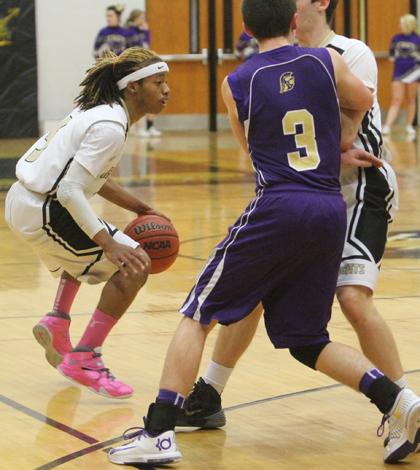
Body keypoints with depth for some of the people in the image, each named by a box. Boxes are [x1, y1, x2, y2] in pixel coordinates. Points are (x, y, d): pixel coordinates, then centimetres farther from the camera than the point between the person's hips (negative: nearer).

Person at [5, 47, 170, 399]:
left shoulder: (100, 111, 10)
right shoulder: (110, 126, -19)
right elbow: (70, 190, -26)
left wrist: (138, 208, 15)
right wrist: (109, 244, -30)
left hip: (25, 200, 10)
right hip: (40, 211, -10)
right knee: (133, 266, -10)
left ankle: (57, 323, 31)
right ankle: (84, 359, -7)